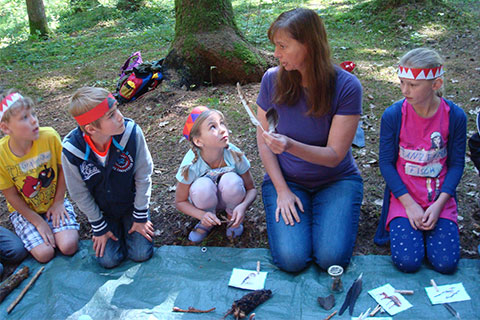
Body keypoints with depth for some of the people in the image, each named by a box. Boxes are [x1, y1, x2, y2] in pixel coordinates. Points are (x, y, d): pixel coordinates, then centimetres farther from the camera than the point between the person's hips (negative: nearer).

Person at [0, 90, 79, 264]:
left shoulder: (50, 136, -24)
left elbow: (63, 169, -6)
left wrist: (58, 202, -5)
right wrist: (38, 222, -11)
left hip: (54, 201, 1)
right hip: (24, 209, 0)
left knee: (68, 246, -16)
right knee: (44, 254, -15)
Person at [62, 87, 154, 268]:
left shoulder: (132, 132, -30)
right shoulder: (71, 150, -28)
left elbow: (143, 177, -16)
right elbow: (80, 194, -11)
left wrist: (140, 217, -8)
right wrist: (99, 228, -4)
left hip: (132, 204, 0)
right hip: (102, 211, 0)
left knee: (141, 253, -4)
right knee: (109, 260, -3)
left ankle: (129, 225, 26)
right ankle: (116, 227, 27)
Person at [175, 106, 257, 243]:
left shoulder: (235, 155, -26)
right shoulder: (190, 165, -28)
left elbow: (251, 189, -12)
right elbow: (180, 201, -14)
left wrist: (243, 206, -36)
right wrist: (202, 215, -34)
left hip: (230, 199, 1)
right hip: (206, 200, -1)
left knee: (232, 180, -33)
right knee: (202, 185, -35)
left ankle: (232, 216, -1)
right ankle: (207, 222, -3)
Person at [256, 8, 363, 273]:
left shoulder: (347, 86, -16)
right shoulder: (272, 79, -10)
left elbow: (334, 155, -17)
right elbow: (263, 141, -3)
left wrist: (291, 146, -35)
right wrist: (282, 190, -10)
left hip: (336, 180, -1)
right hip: (285, 179, 1)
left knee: (332, 257, -19)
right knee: (291, 259, -17)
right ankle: (287, 211, 13)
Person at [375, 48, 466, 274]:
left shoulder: (455, 117, -8)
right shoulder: (392, 115, -11)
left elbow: (456, 164, -1)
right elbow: (386, 162, -6)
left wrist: (438, 205, -12)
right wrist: (409, 204, -13)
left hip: (440, 198, 1)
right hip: (404, 196, -1)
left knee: (446, 263, -12)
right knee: (407, 261, -17)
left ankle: (430, 225, 17)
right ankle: (403, 225, 14)